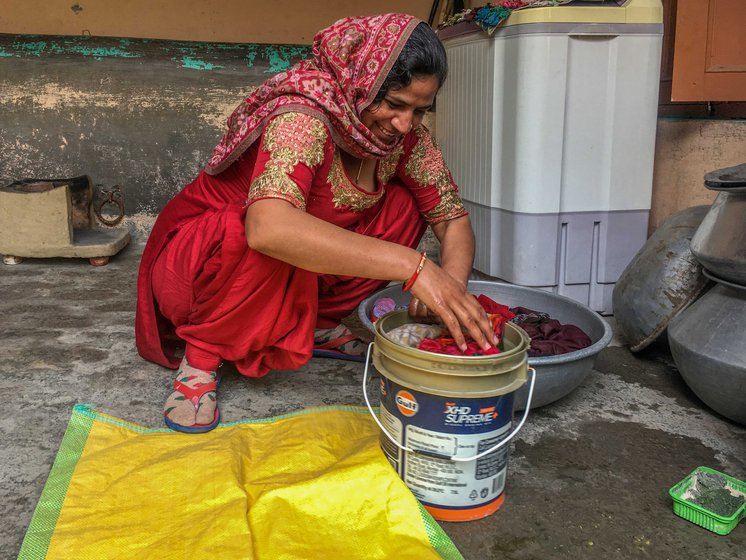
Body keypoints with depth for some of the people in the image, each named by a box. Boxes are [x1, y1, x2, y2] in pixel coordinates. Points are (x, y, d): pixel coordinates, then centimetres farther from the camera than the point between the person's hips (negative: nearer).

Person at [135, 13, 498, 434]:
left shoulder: (407, 134, -10)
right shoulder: (303, 117, -31)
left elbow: (454, 220, -7)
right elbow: (268, 228, -49)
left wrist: (453, 291, -30)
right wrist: (412, 266, -51)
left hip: (300, 274, 6)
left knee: (402, 206, -9)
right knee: (276, 247, -38)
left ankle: (315, 324, 2)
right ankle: (203, 353, -12)